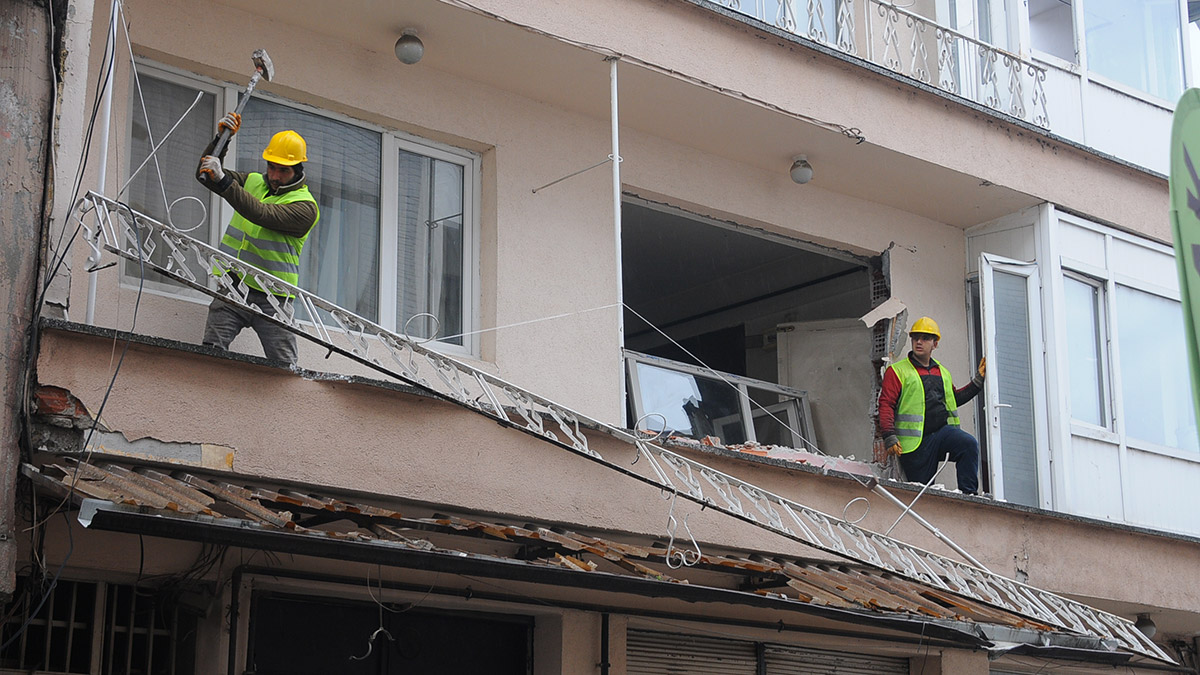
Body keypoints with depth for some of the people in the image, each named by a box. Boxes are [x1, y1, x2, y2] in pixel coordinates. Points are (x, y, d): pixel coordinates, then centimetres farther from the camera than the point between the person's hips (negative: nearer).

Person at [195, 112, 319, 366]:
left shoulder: (305, 207, -6)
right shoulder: (253, 182, 15)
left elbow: (262, 214, -21)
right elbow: (205, 175, 15)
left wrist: (224, 181, -29)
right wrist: (220, 140, -1)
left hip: (272, 299, -4)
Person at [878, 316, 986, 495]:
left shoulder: (942, 372, 21)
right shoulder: (896, 371, 3)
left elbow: (954, 398, 36)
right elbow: (886, 404, -4)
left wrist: (979, 380, 30)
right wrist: (890, 438, -16)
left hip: (943, 431, 3)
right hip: (915, 441, -3)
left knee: (969, 444, -26)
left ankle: (969, 494, -24)